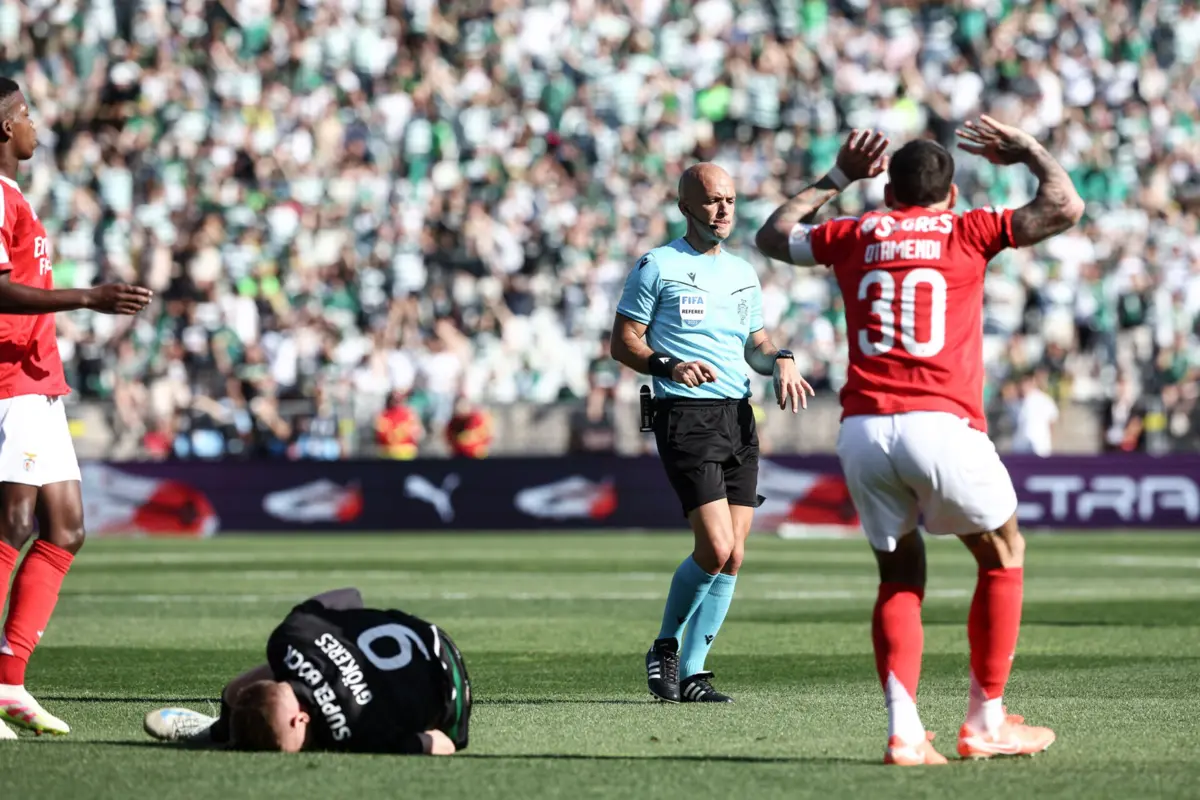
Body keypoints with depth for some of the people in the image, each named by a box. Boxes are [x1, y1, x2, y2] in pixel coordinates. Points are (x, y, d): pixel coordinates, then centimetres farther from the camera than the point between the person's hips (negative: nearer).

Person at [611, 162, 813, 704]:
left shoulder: (742, 273, 19)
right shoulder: (657, 266, 0)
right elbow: (622, 342, -1)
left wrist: (780, 361, 3)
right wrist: (668, 365, -19)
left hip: (738, 416, 6)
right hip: (685, 416, -6)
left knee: (733, 557, 0)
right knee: (715, 548, -16)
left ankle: (690, 674, 8)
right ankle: (664, 648, 7)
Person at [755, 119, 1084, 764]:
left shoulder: (855, 235, 16)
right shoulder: (966, 231, 7)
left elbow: (773, 236, 33)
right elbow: (1064, 207, 7)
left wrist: (837, 178, 42)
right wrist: (1026, 150, 24)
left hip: (862, 431, 3)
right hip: (942, 424, -3)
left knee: (899, 578, 16)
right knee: (1002, 558, 17)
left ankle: (903, 729, -1)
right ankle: (986, 721, 17)